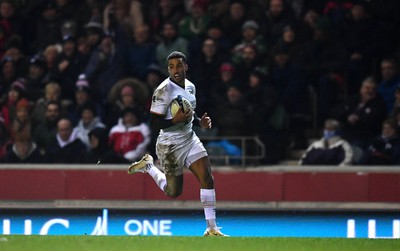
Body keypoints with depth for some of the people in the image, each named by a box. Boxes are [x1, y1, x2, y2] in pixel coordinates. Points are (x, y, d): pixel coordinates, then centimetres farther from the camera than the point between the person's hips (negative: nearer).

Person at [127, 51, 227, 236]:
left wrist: (200, 121, 2)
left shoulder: (190, 87, 6)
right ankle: (148, 166, 32)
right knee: (173, 192, 5)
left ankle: (212, 229, -4)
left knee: (207, 179, -10)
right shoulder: (164, 90, -18)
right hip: (170, 144, -6)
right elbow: (154, 123, -19)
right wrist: (176, 120, -33)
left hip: (190, 138, 6)